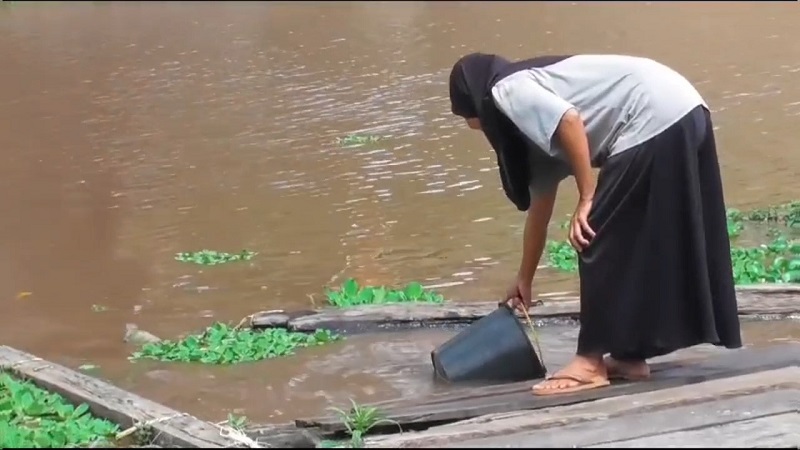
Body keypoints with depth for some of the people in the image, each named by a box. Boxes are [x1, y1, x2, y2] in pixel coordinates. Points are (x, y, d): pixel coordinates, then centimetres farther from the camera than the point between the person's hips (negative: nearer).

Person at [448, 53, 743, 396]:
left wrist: (586, 199, -13)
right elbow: (540, 204, 34)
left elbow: (570, 120, -18)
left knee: (600, 241, -3)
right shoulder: (536, 121, 28)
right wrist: (524, 279, 41)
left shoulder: (508, 90, 1)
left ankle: (591, 362, 2)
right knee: (636, 243, 16)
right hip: (683, 115, 10)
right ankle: (630, 356, 21)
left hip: (655, 120, -10)